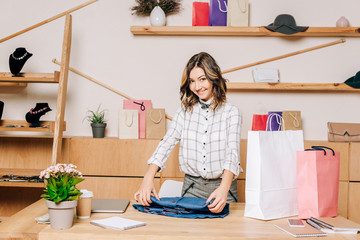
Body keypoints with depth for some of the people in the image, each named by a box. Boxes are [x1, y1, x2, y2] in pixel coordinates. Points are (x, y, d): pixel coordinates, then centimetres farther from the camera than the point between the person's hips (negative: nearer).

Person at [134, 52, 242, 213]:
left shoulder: (231, 113, -3)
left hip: (223, 185, -2)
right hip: (192, 186, 2)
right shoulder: (185, 112, 7)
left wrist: (223, 189, -33)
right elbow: (166, 144, -3)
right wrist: (148, 178, -19)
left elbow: (232, 153, -15)